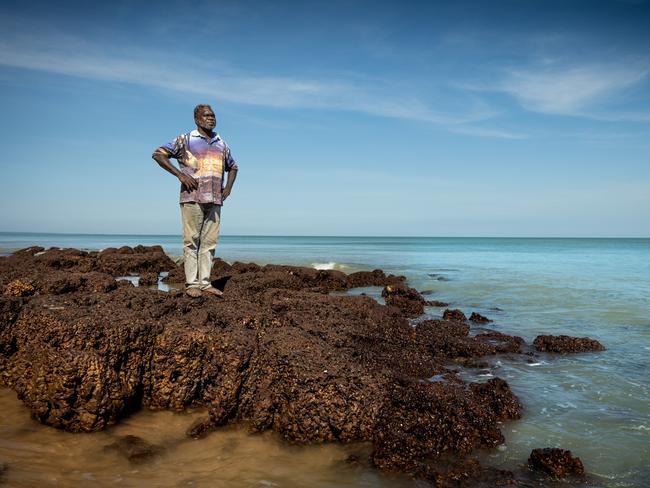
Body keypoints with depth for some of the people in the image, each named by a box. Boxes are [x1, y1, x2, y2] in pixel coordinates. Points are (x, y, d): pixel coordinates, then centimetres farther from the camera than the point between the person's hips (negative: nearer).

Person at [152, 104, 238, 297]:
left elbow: (233, 167, 31)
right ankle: (191, 284, 0)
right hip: (193, 198, -4)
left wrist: (228, 187, 13)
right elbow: (158, 154, -1)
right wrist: (180, 174, -10)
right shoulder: (185, 140, 4)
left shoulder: (221, 144, 17)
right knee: (191, 241, -4)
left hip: (215, 200, 5)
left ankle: (205, 283, 8)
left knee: (209, 242, 3)